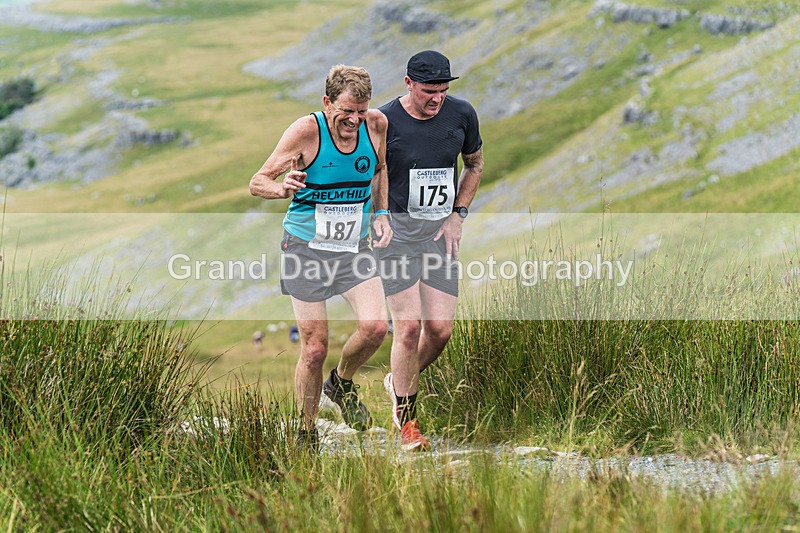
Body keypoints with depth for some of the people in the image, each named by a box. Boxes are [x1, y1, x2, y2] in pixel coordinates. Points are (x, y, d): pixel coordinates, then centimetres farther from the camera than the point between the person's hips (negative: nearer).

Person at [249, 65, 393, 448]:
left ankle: (342, 383, 14)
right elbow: (257, 182, -12)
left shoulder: (376, 124, -4)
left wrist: (381, 213, 5)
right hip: (306, 247, -3)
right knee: (314, 348, -4)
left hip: (354, 247, 4)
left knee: (375, 327, -17)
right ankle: (307, 435, 15)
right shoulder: (306, 131, -16)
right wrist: (283, 189, -33)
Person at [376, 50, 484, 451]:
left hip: (441, 231, 4)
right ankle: (405, 419, 4)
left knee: (440, 329, -3)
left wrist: (458, 215, 8)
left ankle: (401, 381, 28)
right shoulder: (384, 121, -11)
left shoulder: (461, 114, 0)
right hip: (396, 229, -4)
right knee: (409, 327, -11)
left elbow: (474, 164, 17)